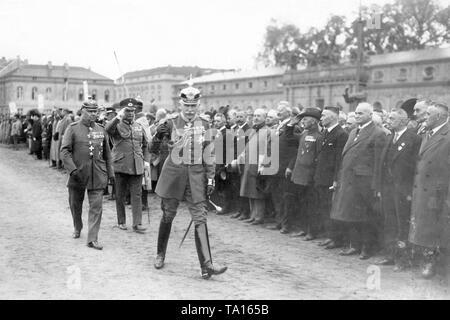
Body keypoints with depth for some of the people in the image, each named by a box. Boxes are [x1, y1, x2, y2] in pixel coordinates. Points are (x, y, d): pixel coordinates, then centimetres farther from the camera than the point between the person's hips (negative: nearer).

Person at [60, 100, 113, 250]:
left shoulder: (101, 130, 8)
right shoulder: (73, 128, -3)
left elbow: (107, 153, 14)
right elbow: (64, 151, -9)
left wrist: (109, 173, 11)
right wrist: (73, 169, -19)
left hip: (97, 176, 2)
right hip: (78, 174, -1)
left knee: (96, 206, -4)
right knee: (75, 204, 14)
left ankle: (92, 239, 1)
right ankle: (77, 229, 40)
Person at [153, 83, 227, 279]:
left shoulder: (204, 125, 5)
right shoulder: (171, 123, 0)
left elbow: (209, 154, 6)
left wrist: (210, 179, 2)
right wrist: (158, 135, -16)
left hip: (196, 175, 1)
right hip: (174, 173, -1)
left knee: (200, 218, -5)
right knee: (167, 216, 10)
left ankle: (206, 266, -8)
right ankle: (160, 254, 32)